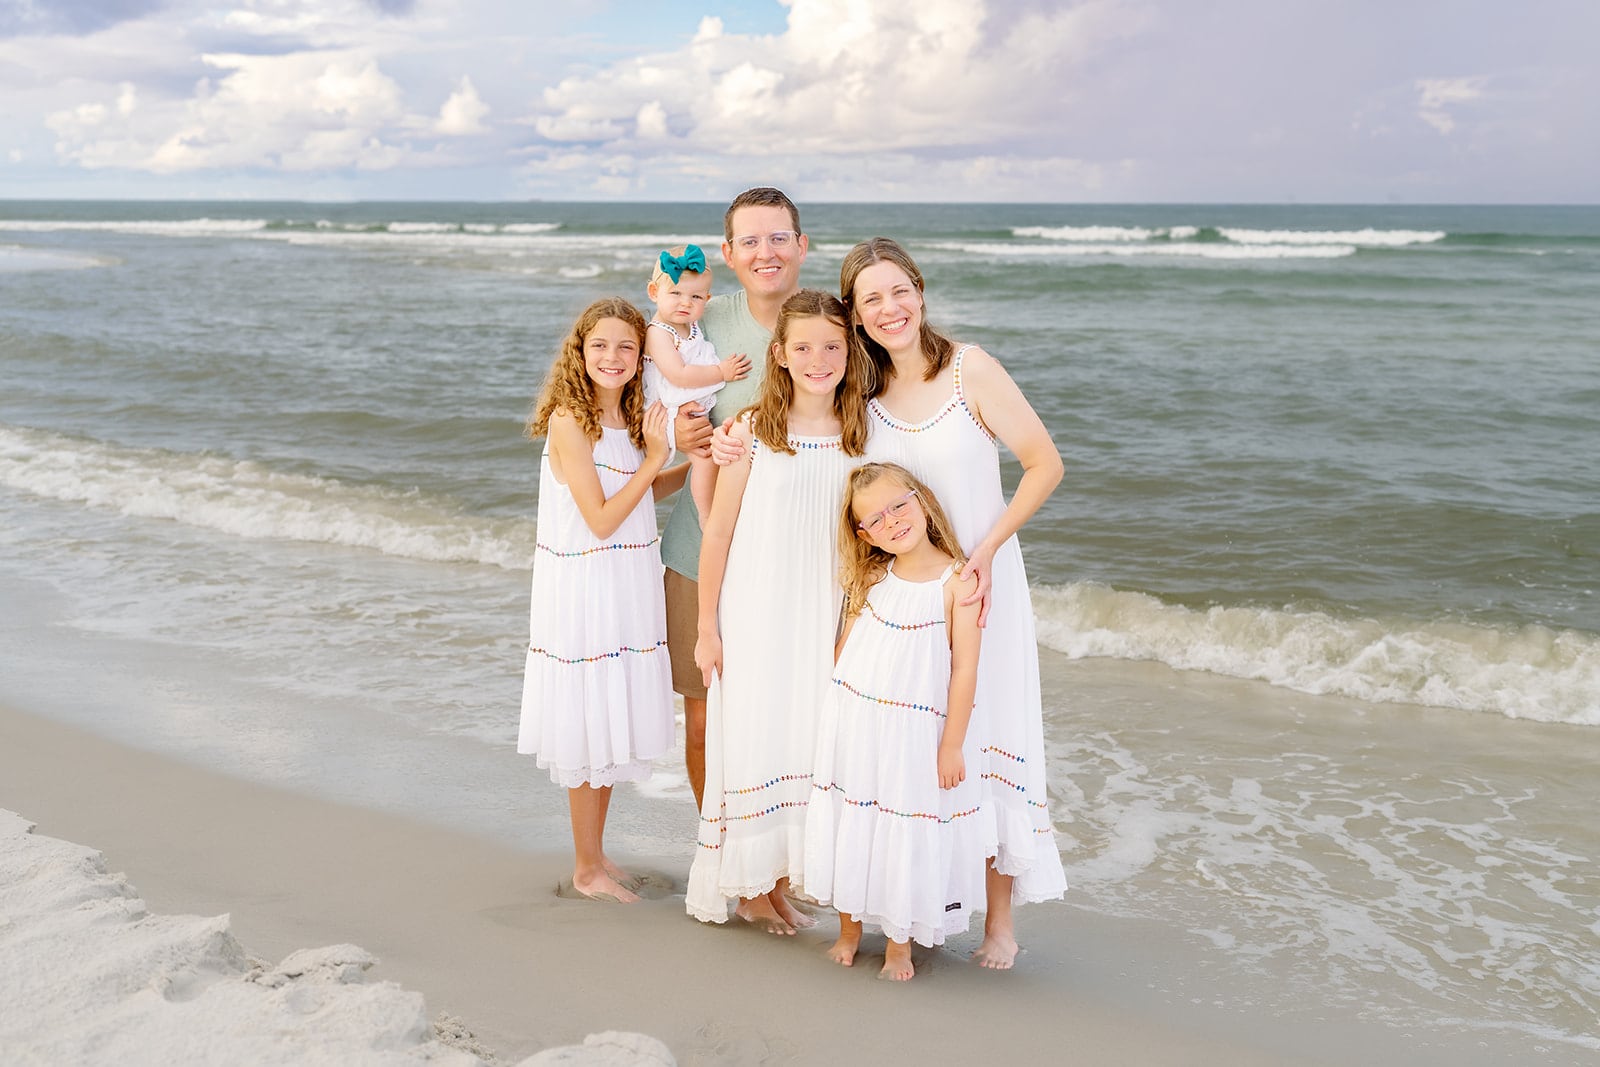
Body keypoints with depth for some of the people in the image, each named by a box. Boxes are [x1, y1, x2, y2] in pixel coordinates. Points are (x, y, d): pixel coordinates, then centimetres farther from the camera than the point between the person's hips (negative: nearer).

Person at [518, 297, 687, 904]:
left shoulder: (632, 417, 7)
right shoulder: (569, 420, -16)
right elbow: (601, 519, -17)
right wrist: (653, 460, -14)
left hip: (628, 583, 7)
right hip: (583, 587, -7)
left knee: (612, 726, 15)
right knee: (589, 727, 2)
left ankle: (596, 853, 29)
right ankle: (587, 869, 16)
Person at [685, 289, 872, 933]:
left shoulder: (860, 435, 1)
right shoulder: (752, 431, -8)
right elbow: (718, 532, -4)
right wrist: (707, 627, -3)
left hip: (823, 618, 3)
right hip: (753, 613, -3)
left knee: (806, 740, 8)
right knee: (751, 737, 4)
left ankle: (778, 884, 23)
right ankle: (747, 887, 21)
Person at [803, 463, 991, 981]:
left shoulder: (957, 580, -11)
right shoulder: (873, 578, 2)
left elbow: (964, 669, -11)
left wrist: (952, 745, -12)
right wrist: (841, 709, 10)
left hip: (916, 733, -4)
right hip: (854, 727, 4)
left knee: (907, 834, 7)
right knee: (851, 822, 13)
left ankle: (899, 944, 24)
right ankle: (848, 929, 32)